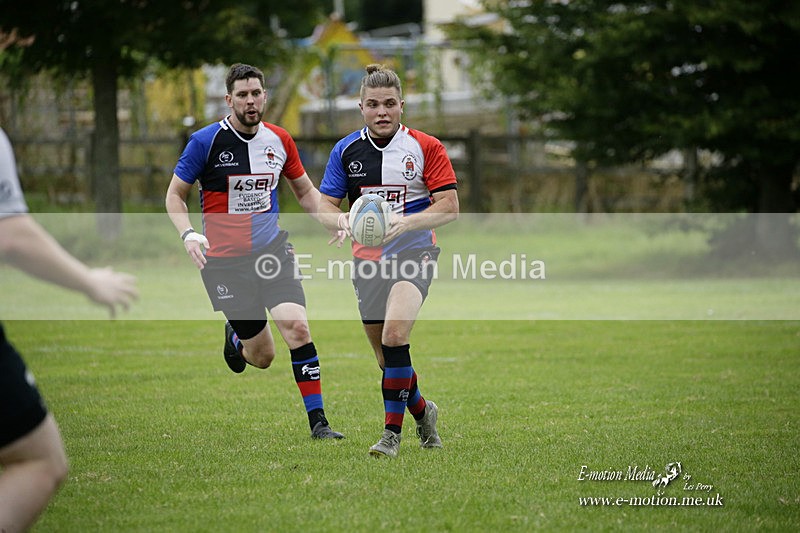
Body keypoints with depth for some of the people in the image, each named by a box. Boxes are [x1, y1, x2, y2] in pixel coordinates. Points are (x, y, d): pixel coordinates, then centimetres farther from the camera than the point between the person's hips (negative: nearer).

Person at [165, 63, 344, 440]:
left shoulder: (279, 140, 3)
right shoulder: (206, 141, -9)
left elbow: (304, 190, 17)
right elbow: (175, 194, -1)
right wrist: (188, 234, -19)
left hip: (273, 251, 3)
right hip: (225, 260, -3)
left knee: (297, 327, -18)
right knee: (262, 356, -1)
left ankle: (318, 421, -10)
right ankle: (235, 338, 38)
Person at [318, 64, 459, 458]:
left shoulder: (426, 147, -4)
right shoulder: (346, 150, 4)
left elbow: (449, 207, -7)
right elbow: (324, 206, 7)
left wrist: (404, 223, -22)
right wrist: (344, 222, -16)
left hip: (413, 253, -4)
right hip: (367, 260, 4)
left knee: (395, 335, -26)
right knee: (386, 357, 7)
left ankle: (392, 432, -18)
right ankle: (421, 411, 36)